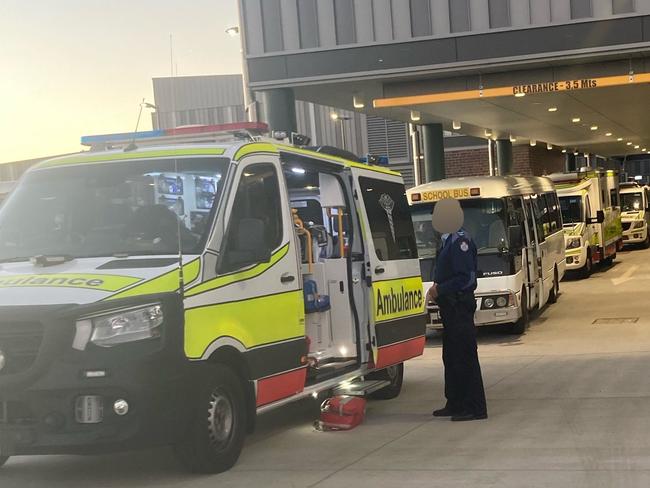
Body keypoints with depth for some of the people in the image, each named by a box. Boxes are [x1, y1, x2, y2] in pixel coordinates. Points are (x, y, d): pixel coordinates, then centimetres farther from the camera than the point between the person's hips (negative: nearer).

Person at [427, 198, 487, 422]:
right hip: (451, 306, 11)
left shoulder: (460, 241, -17)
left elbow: (466, 277, -22)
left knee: (465, 357, -7)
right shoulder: (450, 240, 14)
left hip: (460, 305, -11)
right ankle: (455, 403, 24)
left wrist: (440, 289, -17)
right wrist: (437, 289, 10)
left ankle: (475, 408, -3)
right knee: (451, 357, 15)